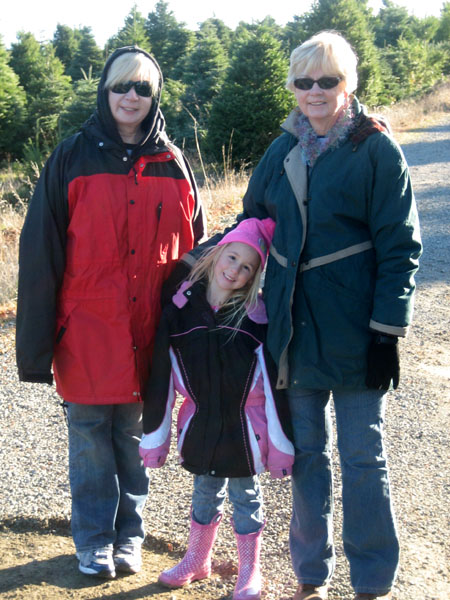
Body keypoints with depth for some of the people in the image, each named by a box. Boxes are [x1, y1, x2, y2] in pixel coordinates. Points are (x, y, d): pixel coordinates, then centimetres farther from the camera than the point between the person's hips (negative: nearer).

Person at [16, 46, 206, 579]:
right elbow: (39, 252, -4)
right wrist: (36, 343, -8)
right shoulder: (73, 158, -3)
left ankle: (129, 536, 31)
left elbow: (193, 249, 11)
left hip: (148, 334, 2)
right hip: (87, 333, -2)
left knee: (134, 436, 13)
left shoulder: (172, 165, 5)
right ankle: (93, 541, 26)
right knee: (90, 438, 8)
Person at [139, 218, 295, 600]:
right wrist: (154, 437, -1)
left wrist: (282, 444, -13)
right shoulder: (180, 309, -8)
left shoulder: (256, 317, -14)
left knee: (245, 495, 12)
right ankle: (197, 560, 40)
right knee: (205, 492, 20)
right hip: (200, 425, 2)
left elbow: (274, 383, -12)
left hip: (244, 428, -2)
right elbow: (161, 378, -4)